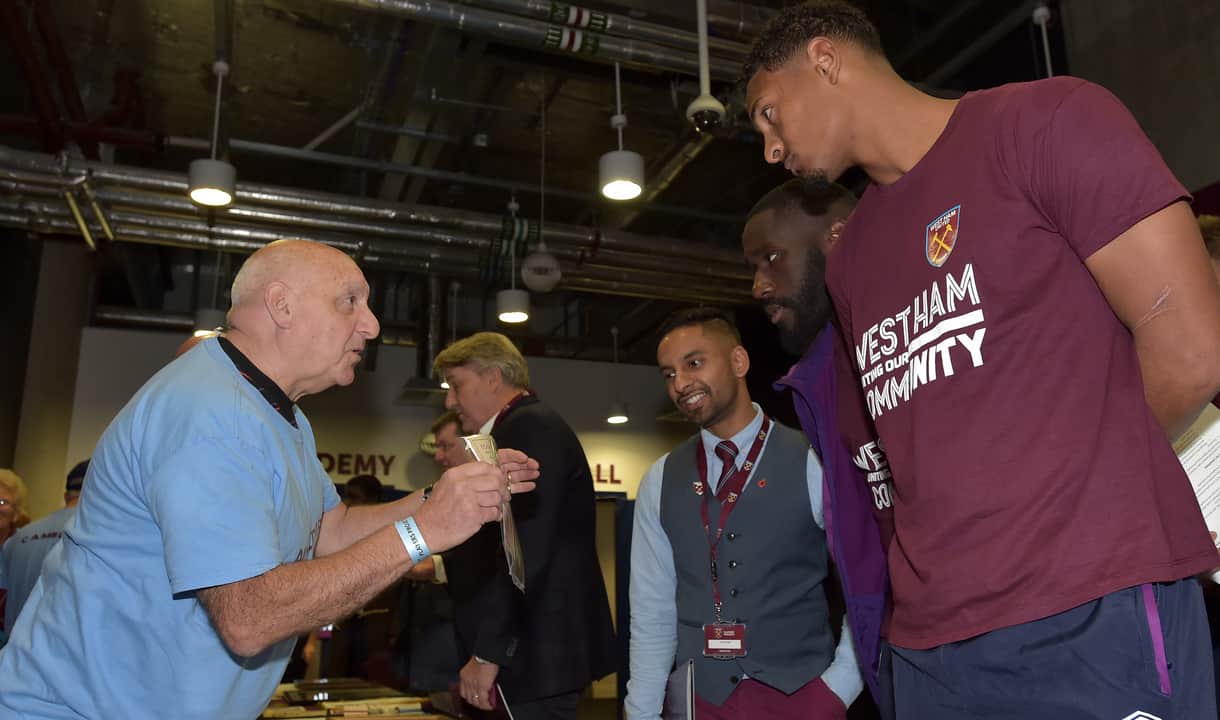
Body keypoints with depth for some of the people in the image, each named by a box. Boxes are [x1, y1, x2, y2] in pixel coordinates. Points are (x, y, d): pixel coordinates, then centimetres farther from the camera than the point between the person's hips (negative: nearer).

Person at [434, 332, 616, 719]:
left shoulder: (533, 428, -14)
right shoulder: (524, 427, 15)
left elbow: (526, 550, -22)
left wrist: (488, 653, -20)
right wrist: (438, 566, 19)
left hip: (540, 653, -9)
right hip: (538, 648, 9)